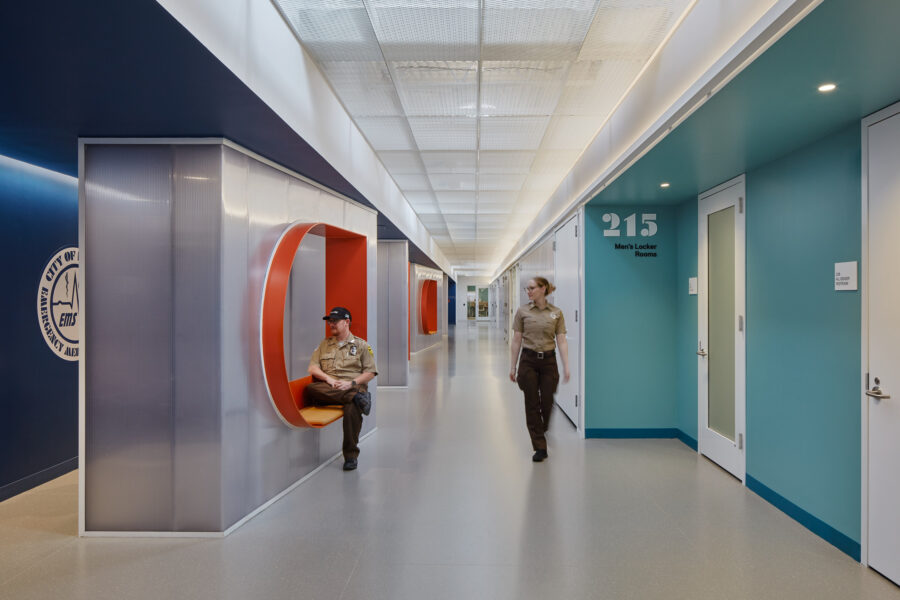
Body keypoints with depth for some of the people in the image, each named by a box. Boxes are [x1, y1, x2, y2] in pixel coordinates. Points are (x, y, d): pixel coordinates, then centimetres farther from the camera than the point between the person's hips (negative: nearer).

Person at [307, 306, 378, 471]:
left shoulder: (361, 345, 13)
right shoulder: (324, 344, 23)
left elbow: (370, 373, 5)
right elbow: (312, 368, 13)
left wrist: (351, 383, -11)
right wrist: (328, 378, -6)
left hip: (353, 387, -3)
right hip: (327, 388, 3)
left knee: (352, 408, -36)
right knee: (310, 389, -32)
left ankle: (351, 456, -22)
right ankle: (356, 397, -38)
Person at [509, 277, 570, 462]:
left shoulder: (556, 313, 2)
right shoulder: (523, 311, 0)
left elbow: (561, 341, 0)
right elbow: (516, 341, 2)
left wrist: (566, 366, -7)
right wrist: (512, 366, 1)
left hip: (548, 360, 1)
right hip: (528, 360, 0)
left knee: (547, 402, 4)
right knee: (532, 404, 1)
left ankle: (543, 428, 38)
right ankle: (540, 447, 12)